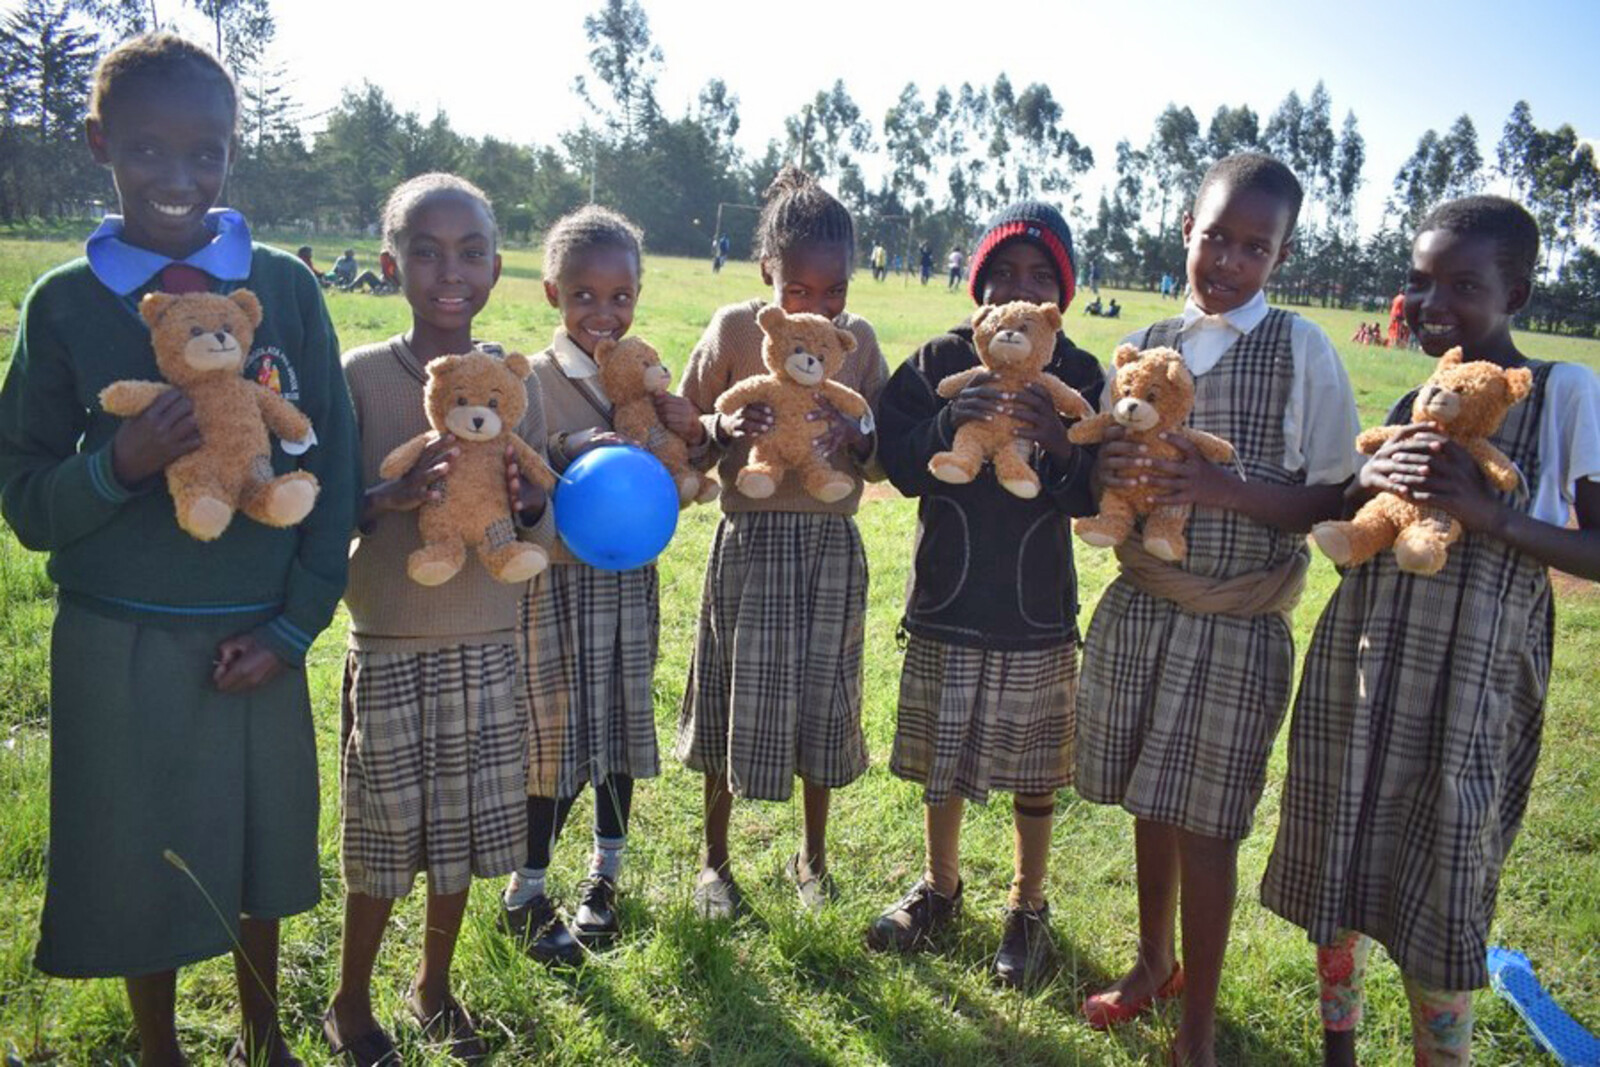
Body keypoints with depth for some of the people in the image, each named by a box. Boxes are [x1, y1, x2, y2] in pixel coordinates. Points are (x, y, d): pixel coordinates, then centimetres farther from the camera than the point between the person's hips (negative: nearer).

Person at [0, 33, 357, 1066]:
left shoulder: (286, 289, -2)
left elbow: (332, 467, -1)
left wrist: (294, 624, -5)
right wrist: (120, 464, -21)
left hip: (259, 641, 1)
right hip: (120, 647, 0)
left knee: (258, 861, 15)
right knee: (142, 867, 12)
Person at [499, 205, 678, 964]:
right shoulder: (534, 379, -7)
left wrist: (686, 435, -11)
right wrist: (571, 458, -31)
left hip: (629, 573, 4)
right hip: (558, 578, -4)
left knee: (624, 725, 13)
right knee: (558, 737, 3)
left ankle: (605, 875, 34)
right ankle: (526, 894, 22)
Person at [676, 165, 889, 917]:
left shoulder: (859, 339, 2)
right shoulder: (734, 330, -6)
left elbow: (886, 464, 7)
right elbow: (680, 438, -1)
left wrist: (858, 440, -15)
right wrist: (722, 428, -22)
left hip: (834, 545, 2)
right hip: (750, 542, -2)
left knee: (823, 701, 11)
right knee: (736, 701, 6)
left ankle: (812, 854, 33)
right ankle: (715, 858, 29)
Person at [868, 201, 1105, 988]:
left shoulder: (1079, 376, -3)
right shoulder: (938, 362, -3)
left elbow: (1093, 497, -8)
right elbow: (898, 465, -10)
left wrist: (1062, 449, -28)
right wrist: (950, 422, -27)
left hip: (1037, 614, 0)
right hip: (945, 604, 1)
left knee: (1033, 773, 12)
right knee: (940, 760, 16)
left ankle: (1027, 907, 34)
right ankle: (939, 888, 39)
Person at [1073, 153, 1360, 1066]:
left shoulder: (1302, 350, -6)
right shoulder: (1141, 351, 5)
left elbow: (1334, 496, -8)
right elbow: (1097, 486, 9)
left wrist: (1222, 487, -23)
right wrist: (1109, 476, -15)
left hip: (1238, 625, -4)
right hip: (1138, 610, 4)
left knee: (1205, 823, 2)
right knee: (1149, 801, 16)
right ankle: (1156, 961, 39)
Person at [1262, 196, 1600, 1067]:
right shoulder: (1410, 404, 11)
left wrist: (1492, 513, -23)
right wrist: (1368, 480, -7)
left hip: (1471, 681, -5)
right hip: (1360, 667, 5)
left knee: (1440, 889, 2)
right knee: (1338, 864, 14)